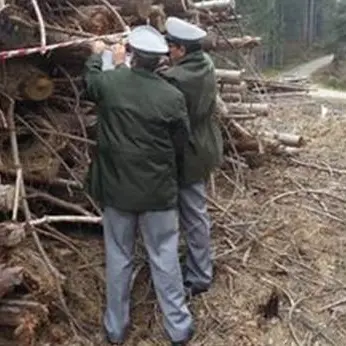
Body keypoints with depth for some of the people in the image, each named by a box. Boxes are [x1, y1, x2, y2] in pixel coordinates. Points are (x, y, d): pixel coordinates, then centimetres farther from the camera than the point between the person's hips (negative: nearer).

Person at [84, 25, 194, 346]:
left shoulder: (108, 83, -11)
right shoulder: (172, 97, -15)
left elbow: (89, 79, 15)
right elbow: (180, 142, 0)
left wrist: (97, 54, 35)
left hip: (116, 187, 2)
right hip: (157, 190, -1)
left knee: (118, 258, 15)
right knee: (164, 258, 12)